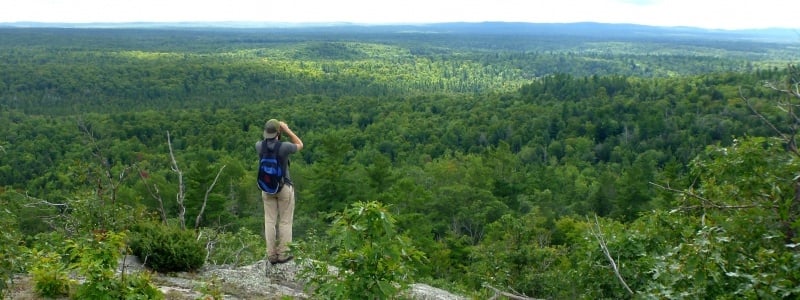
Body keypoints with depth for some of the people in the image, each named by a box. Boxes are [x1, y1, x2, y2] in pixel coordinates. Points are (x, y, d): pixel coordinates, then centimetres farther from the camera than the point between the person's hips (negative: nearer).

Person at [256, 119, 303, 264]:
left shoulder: (259, 146, -7)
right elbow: (300, 145, 1)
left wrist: (273, 133, 10)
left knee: (270, 221, 8)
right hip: (284, 187, -4)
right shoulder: (284, 147, -20)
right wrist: (287, 130, -1)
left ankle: (271, 255, 9)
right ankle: (283, 254, 8)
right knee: (285, 222, 5)